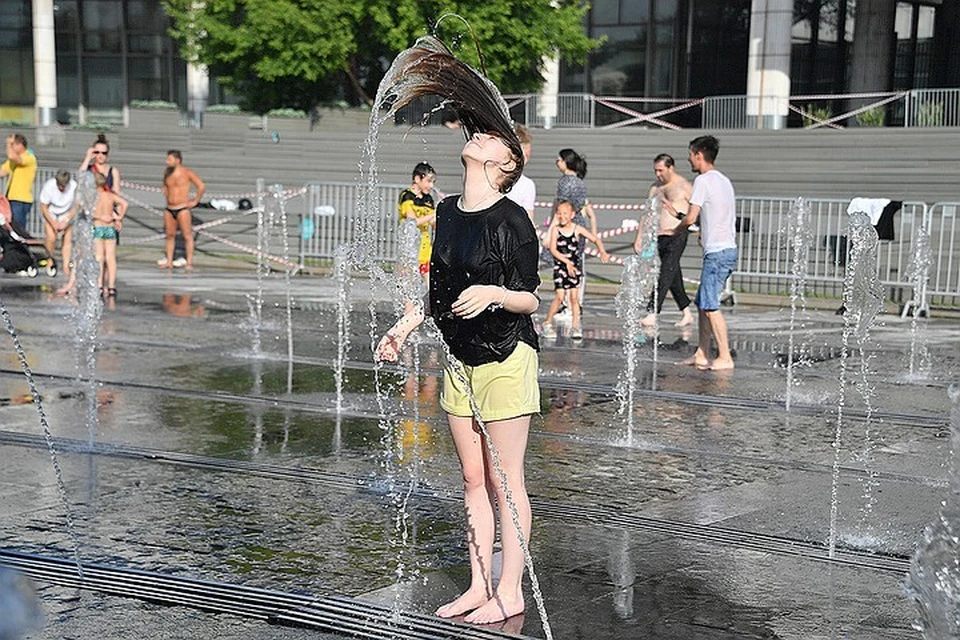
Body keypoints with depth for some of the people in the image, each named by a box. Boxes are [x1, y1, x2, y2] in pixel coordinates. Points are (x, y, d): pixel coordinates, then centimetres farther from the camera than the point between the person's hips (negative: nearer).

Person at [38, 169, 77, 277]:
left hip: (66, 214, 1)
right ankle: (50, 260, 5)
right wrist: (53, 223, -22)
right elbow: (43, 207, -17)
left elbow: (75, 207, -15)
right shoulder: (48, 186, -28)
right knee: (51, 238, -18)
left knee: (67, 239, -8)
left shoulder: (74, 186, -27)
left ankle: (66, 266, -2)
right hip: (50, 213, -1)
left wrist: (65, 222, -21)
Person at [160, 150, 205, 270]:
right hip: (169, 209, 6)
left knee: (187, 236, -6)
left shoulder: (187, 173, -8)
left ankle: (189, 263, -5)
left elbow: (202, 186, -8)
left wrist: (195, 201, -7)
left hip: (182, 209, -6)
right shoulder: (167, 173, 10)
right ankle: (169, 261, 17)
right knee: (170, 235, 10)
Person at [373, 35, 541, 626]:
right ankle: (480, 586, 22)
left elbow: (531, 298, -13)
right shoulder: (447, 212, 6)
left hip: (506, 359, -7)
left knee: (505, 479, 0)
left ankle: (510, 592, 10)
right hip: (461, 361, 7)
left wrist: (494, 294, -30)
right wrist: (406, 325, 15)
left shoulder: (512, 219, -14)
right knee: (474, 478, 12)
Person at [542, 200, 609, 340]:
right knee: (560, 296, -8)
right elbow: (553, 249, -13)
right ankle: (548, 323, 7)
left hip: (574, 266, 2)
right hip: (560, 266, -1)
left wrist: (602, 252, -14)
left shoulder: (577, 229, -1)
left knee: (574, 297, 0)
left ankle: (576, 327, 8)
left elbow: (595, 239, 3)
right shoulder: (555, 229, -5)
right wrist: (567, 261, -20)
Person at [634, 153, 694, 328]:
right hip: (658, 237, 7)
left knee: (665, 276, -13)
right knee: (673, 278, 10)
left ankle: (652, 314, -19)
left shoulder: (683, 186, -2)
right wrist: (639, 237, 12)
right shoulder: (655, 188, 16)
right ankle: (687, 314, 19)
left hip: (676, 237, -7)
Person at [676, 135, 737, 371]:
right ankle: (702, 354, 15)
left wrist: (678, 229, 4)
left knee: (710, 306, -8)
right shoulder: (724, 180, 18)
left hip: (717, 252, -10)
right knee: (703, 303, 13)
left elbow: (691, 217, -15)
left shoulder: (703, 180, -10)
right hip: (727, 248, 10)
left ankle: (725, 357, -9)